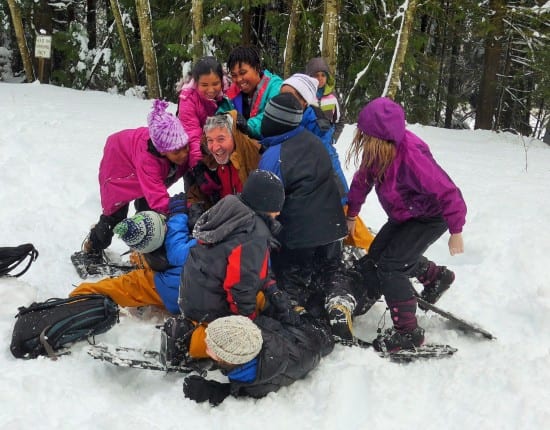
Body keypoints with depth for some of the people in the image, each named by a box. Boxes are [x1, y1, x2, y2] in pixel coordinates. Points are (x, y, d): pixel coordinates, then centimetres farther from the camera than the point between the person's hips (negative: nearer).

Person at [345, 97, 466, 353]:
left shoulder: (412, 157, -38)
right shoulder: (376, 151, -16)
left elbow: (448, 192, -31)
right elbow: (363, 180, 2)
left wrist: (456, 232, -23)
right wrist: (351, 215, 12)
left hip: (430, 217, -9)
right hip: (403, 216, 9)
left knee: (389, 267, -18)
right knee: (375, 257, 17)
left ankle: (408, 333, -5)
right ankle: (436, 276, 37)